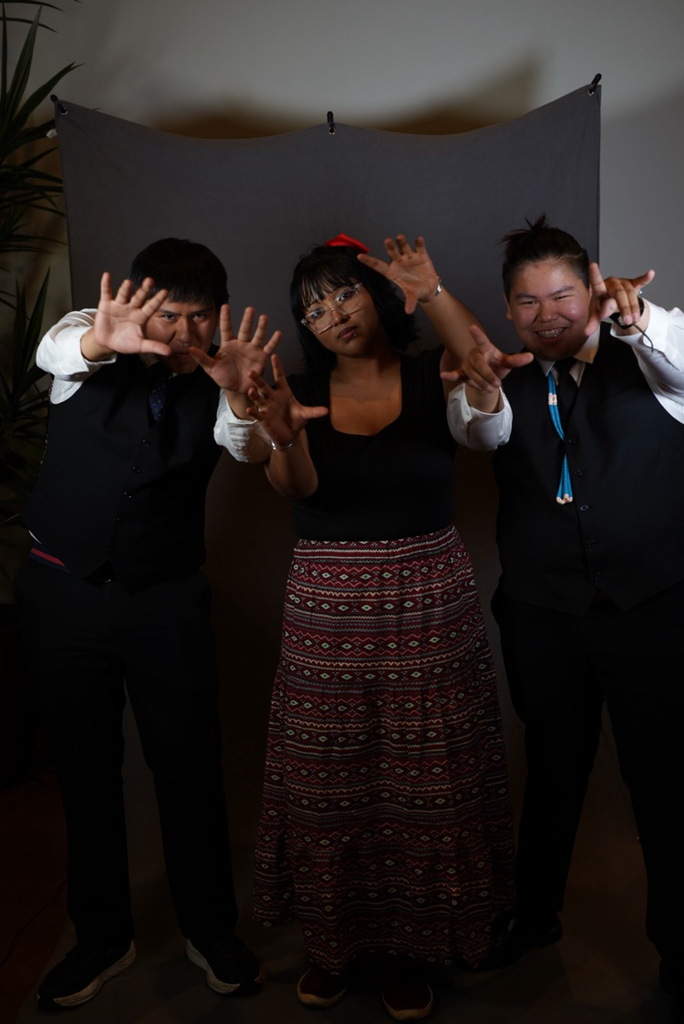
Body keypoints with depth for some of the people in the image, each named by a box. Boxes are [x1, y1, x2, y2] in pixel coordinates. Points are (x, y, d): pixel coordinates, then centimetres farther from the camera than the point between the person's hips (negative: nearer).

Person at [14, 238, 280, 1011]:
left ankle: (210, 931, 30)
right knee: (84, 769, 13)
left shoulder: (209, 387, -2)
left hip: (166, 601, 0)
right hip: (63, 592, 0)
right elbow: (55, 349, -28)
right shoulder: (90, 350, -5)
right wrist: (103, 340, -50)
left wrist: (238, 392, -43)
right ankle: (102, 938, 33)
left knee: (191, 770, 7)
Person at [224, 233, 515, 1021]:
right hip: (328, 606, 1)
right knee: (329, 778, 9)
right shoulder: (305, 390, 4)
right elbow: (298, 488, -12)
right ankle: (334, 936, 30)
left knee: (422, 776, 8)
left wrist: (432, 294, -19)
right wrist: (282, 436, -32)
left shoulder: (432, 376, 2)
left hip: (427, 599, -1)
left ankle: (408, 944, 28)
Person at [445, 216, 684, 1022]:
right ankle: (535, 913, 41)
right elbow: (482, 430, -19)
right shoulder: (506, 378, 2)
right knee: (554, 768, 19)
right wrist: (479, 393, -41)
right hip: (542, 613, 2)